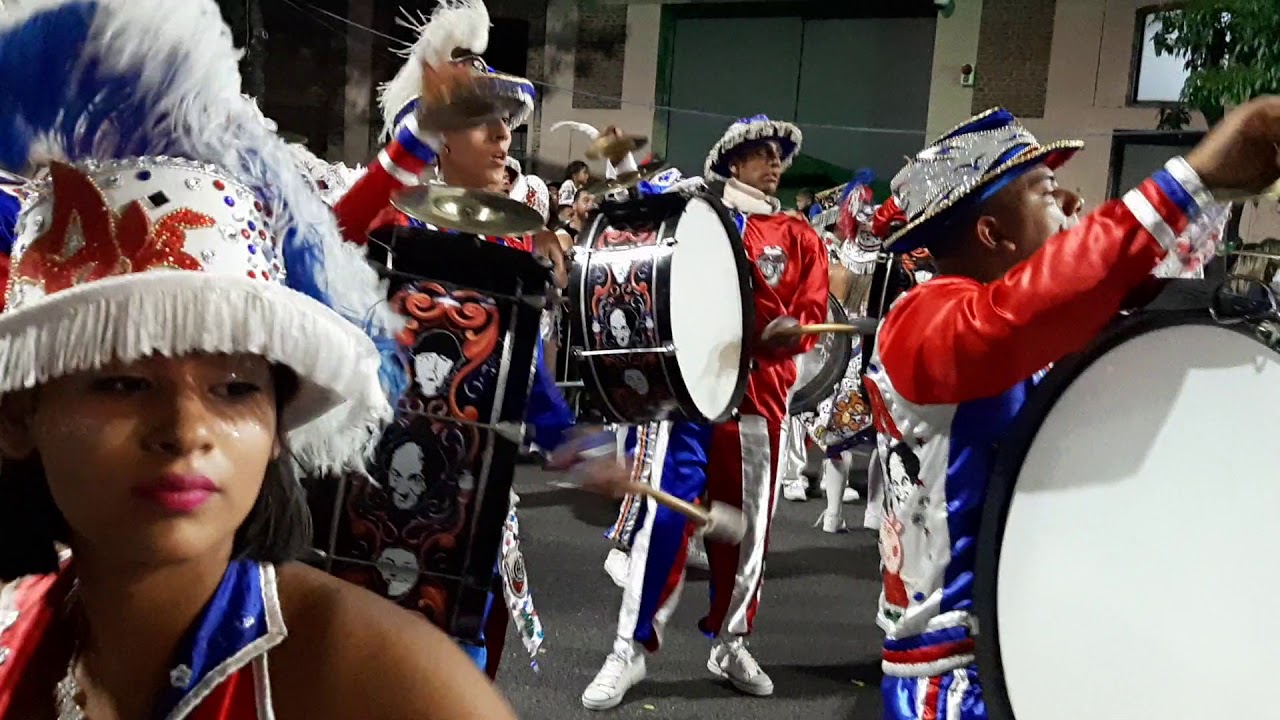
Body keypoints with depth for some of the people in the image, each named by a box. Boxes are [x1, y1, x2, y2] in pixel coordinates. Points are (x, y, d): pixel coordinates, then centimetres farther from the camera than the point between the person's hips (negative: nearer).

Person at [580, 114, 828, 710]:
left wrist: (790, 328, -18)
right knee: (667, 512, -7)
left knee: (745, 521, 9)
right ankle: (631, 649, 1)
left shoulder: (799, 237, 13)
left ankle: (730, 643, 25)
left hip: (759, 390, 3)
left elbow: (813, 310, 4)